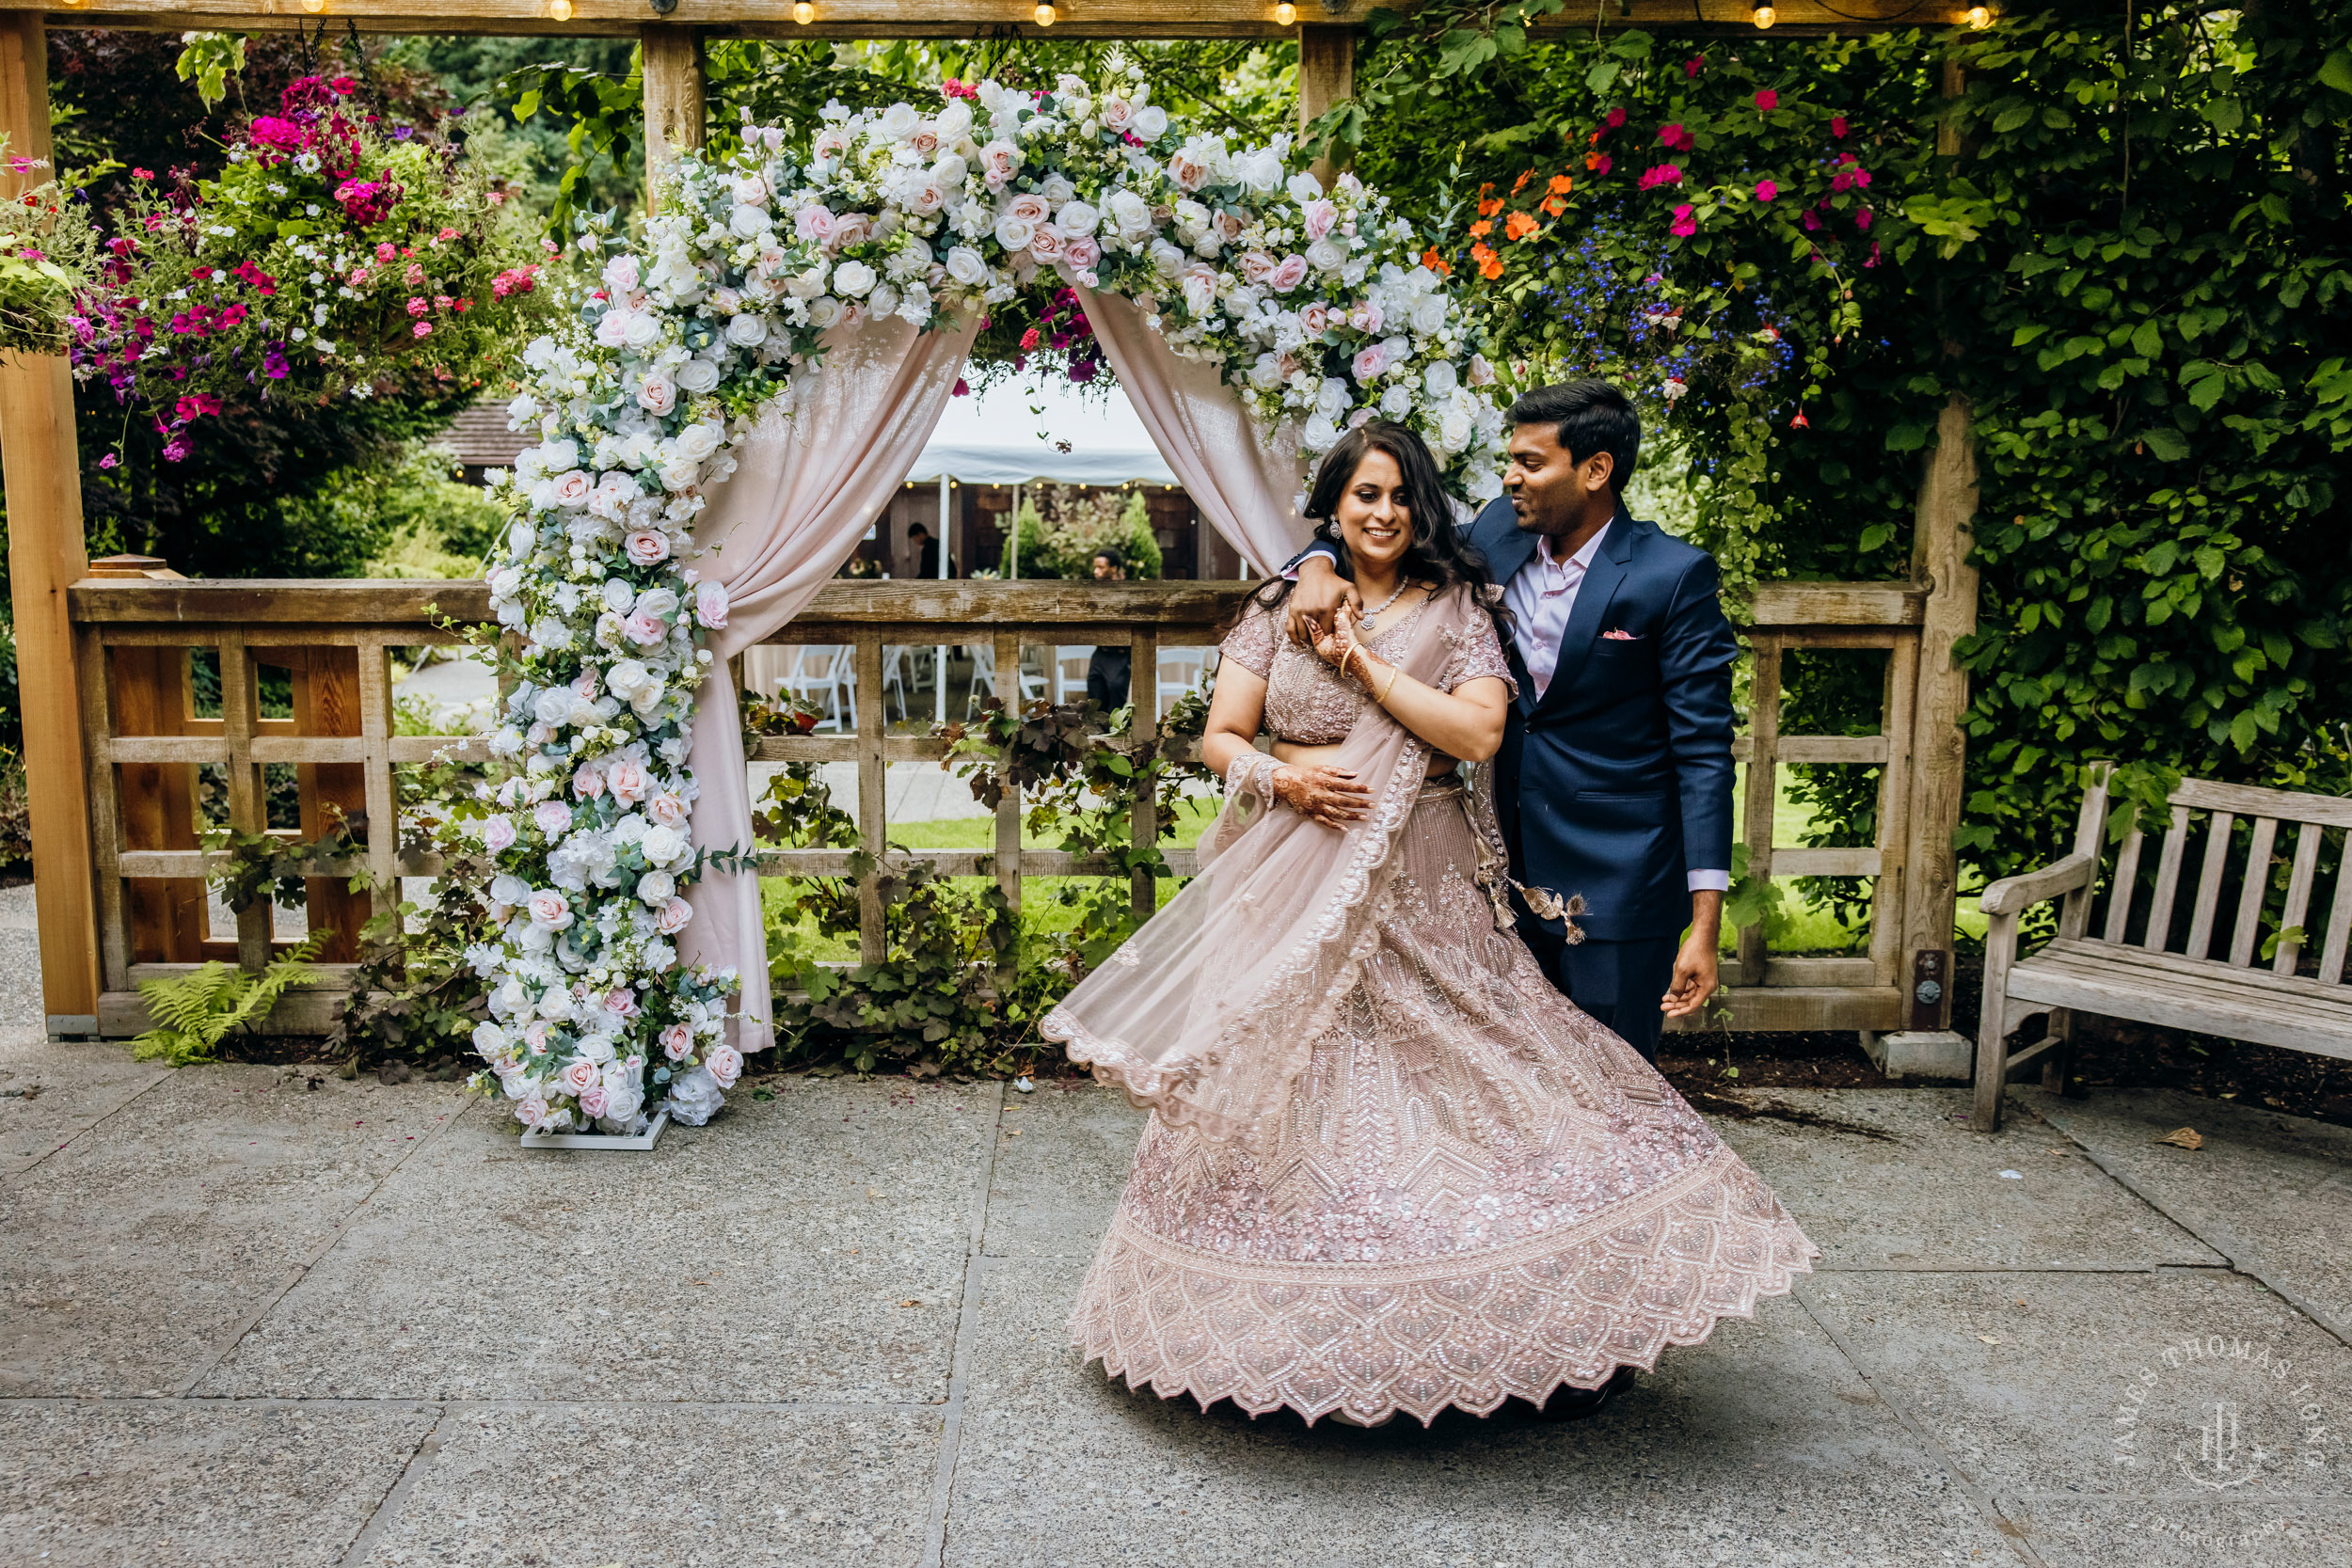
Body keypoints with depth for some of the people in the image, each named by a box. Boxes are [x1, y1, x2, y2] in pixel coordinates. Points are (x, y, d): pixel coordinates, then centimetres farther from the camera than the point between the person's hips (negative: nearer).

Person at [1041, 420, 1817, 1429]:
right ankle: (1285, 1321, 22)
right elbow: (1220, 737, 6)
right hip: (1294, 887, 2)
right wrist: (1281, 779, -13)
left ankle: (1555, 1325, 4)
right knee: (1284, 1088, 6)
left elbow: (1479, 734, -12)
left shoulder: (1458, 611, 2)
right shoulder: (1280, 609, 8)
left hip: (1422, 893, -2)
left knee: (1468, 1079, -6)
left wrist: (1368, 664, -12)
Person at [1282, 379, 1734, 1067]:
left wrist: (1704, 924, -15)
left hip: (1617, 885, -5)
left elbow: (1703, 750, -11)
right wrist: (1319, 565, -10)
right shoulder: (1499, 534, 3)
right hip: (1509, 870, 5)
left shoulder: (1674, 575, -11)